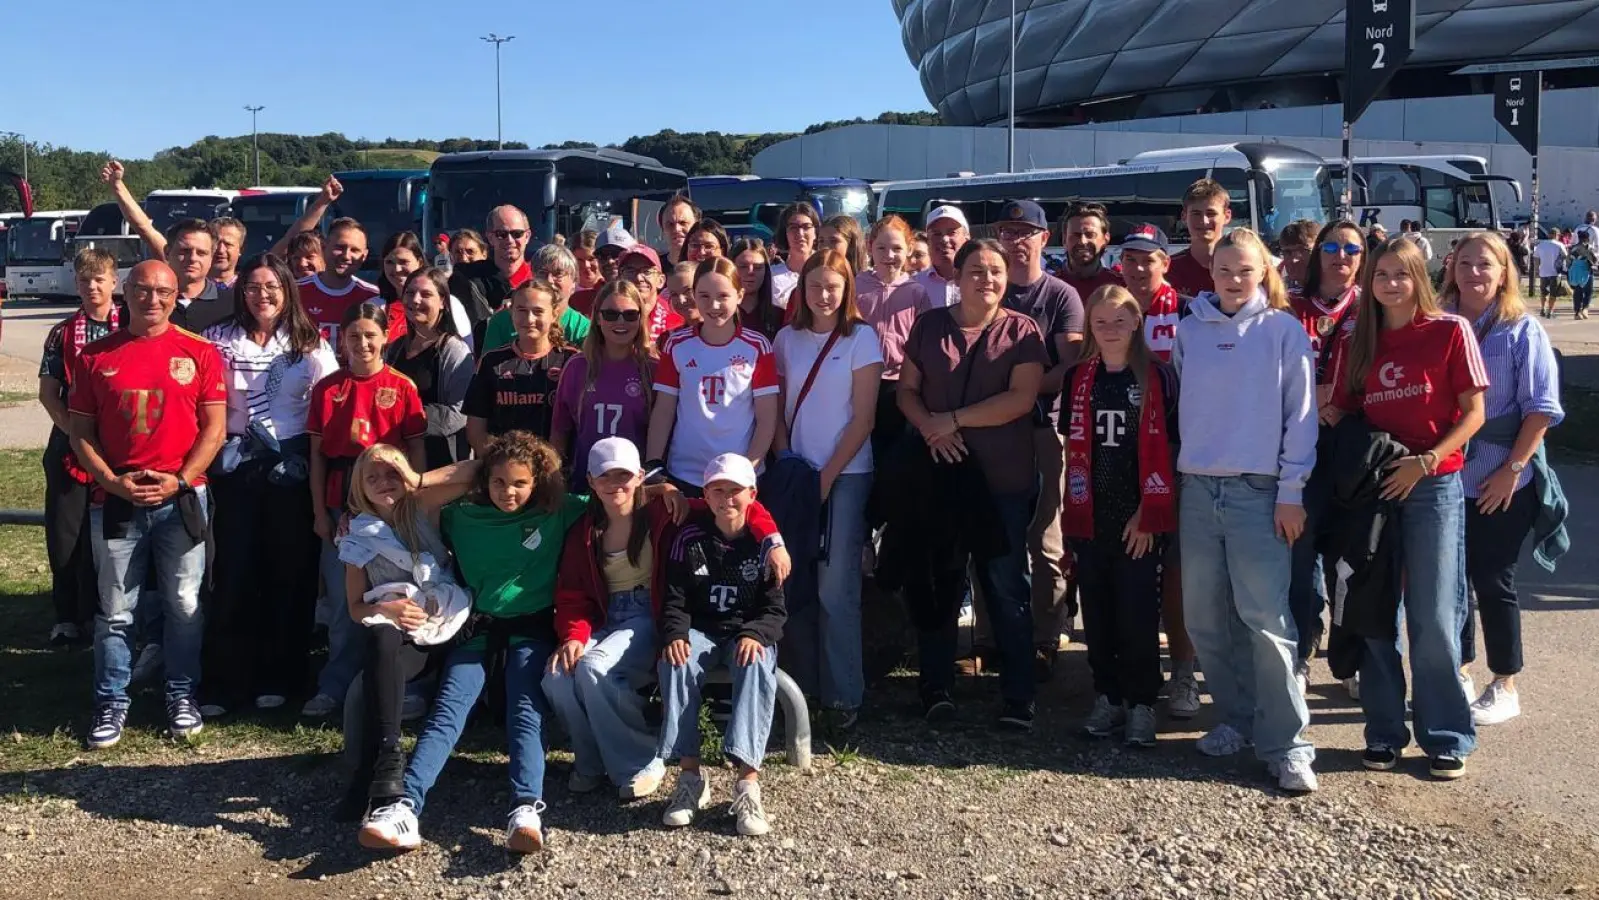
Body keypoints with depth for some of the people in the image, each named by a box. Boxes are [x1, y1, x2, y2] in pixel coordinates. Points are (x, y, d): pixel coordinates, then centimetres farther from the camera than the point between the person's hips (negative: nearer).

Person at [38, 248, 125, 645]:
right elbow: (48, 391, 5)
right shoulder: (63, 333, 6)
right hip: (70, 445, 2)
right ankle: (68, 616, 14)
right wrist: (74, 429, -10)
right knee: (65, 532, 4)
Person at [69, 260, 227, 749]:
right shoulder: (95, 355, 6)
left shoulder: (200, 353, 2)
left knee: (184, 604, 6)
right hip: (115, 499, 1)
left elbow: (214, 427, 0)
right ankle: (111, 702, 18)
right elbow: (80, 432, 6)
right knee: (115, 609, 7)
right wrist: (113, 481, -8)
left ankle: (182, 695, 20)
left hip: (182, 498, -1)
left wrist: (179, 480, -10)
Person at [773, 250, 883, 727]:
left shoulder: (861, 338, -1)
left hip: (845, 473, -3)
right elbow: (777, 411, 11)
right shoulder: (787, 338, 9)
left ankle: (843, 695, 1)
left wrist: (827, 475, -9)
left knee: (836, 586, -7)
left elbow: (863, 418, -5)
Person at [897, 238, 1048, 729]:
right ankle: (936, 687, 19)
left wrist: (954, 419, -12)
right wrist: (930, 428, -12)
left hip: (1005, 478, -2)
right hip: (940, 472, 3)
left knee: (1007, 586, 3)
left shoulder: (1022, 330, -1)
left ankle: (1018, 697, 10)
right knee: (938, 582, 9)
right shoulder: (929, 325, 8)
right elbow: (906, 389, 7)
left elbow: (1022, 397, -12)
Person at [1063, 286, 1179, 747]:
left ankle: (1141, 704, 11)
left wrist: (1149, 512, -8)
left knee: (1137, 614, -1)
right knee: (1097, 612, 8)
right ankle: (1107, 697, 20)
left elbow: (1165, 450, -3)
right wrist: (1075, 509, 5)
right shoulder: (1078, 378, 9)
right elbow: (1073, 447, 12)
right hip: (1090, 517, 3)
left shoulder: (1157, 376, -2)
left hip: (1141, 519, -3)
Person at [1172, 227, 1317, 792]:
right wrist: (1179, 468, 7)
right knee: (1204, 617, 8)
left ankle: (1286, 742, -3)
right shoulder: (1190, 329, 9)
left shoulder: (1283, 331, 1)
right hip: (1197, 488, 4)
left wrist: (1291, 491, -7)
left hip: (1258, 491, -4)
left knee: (1265, 617, -10)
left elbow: (1300, 413, -2)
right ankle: (1235, 718, 23)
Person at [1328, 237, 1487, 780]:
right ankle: (1384, 732, 18)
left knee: (1434, 618, -2)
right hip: (1373, 487, 4)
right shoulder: (1360, 343, 8)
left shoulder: (1450, 331, -3)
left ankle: (1446, 737, 12)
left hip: (1434, 486, -4)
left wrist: (1425, 461, -14)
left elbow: (1474, 413, -4)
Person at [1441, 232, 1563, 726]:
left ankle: (1505, 687, 17)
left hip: (1501, 482, -3)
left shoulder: (1522, 330, -5)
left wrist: (1512, 469, -13)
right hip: (1446, 478, 3)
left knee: (1493, 582, 3)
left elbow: (1542, 408, -8)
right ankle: (1457, 674, 25)